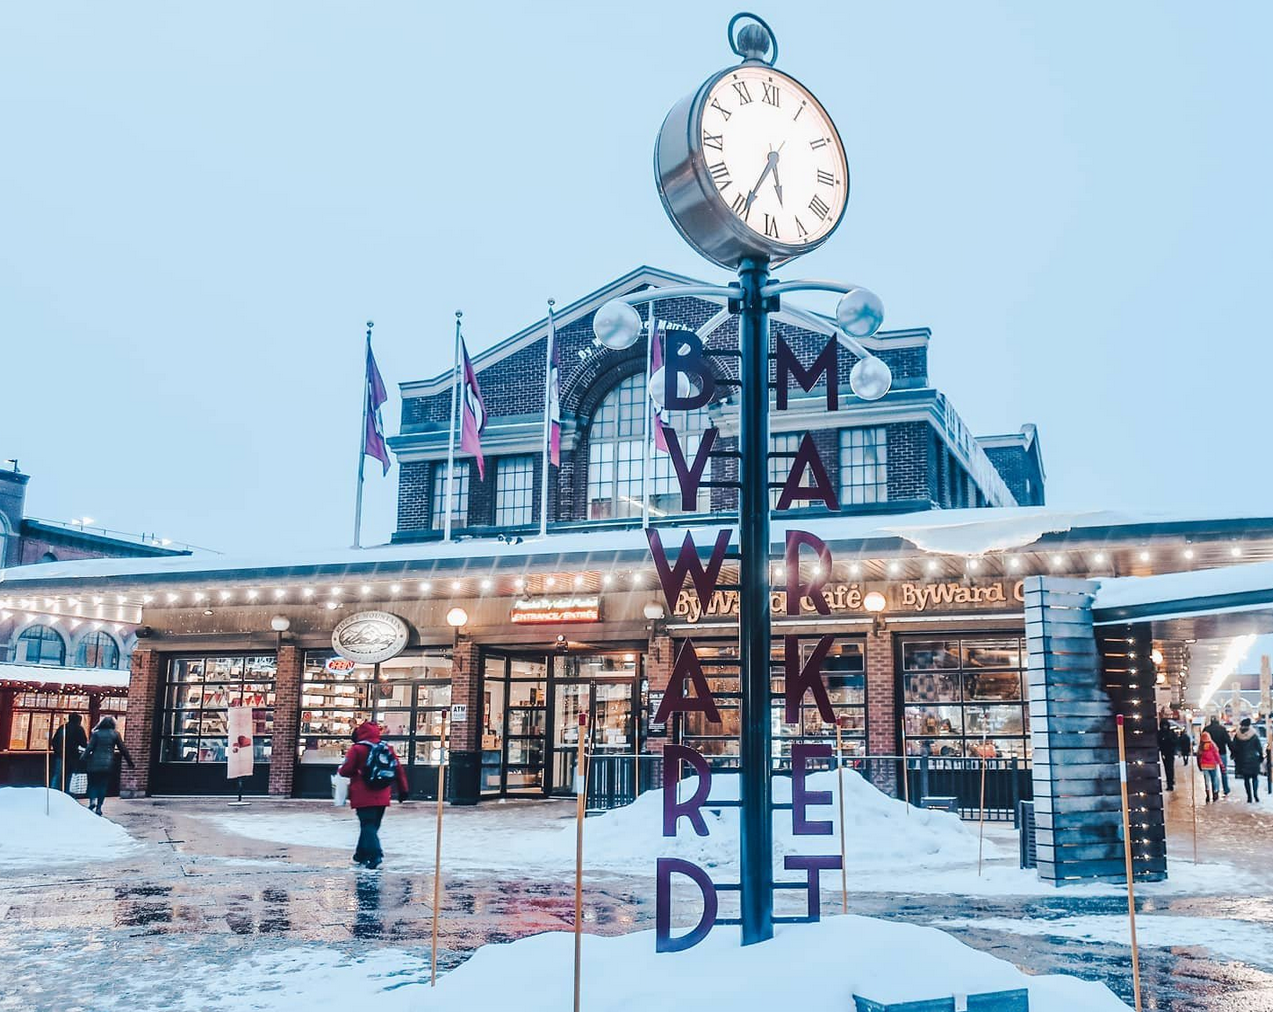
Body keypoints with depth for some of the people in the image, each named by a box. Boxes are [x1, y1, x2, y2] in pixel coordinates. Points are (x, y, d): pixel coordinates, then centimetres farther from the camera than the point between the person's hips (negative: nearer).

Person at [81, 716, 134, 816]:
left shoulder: (96, 733, 1)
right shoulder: (115, 734, 4)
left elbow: (89, 748, -8)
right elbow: (123, 749, 6)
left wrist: (83, 760, -9)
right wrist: (130, 762, 12)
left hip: (95, 763, -1)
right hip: (108, 764, 1)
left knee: (92, 784, 10)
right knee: (103, 785, 8)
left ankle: (92, 800, -13)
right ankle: (99, 807, 5)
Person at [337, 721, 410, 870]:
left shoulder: (357, 749, -7)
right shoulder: (388, 749, 8)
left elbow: (346, 770, -8)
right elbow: (399, 770, 9)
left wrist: (339, 770, 16)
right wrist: (403, 789, 17)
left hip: (364, 798, -5)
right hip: (382, 798, 5)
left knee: (368, 826, -5)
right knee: (372, 825, 16)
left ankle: (375, 854, -21)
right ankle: (361, 854, 26)